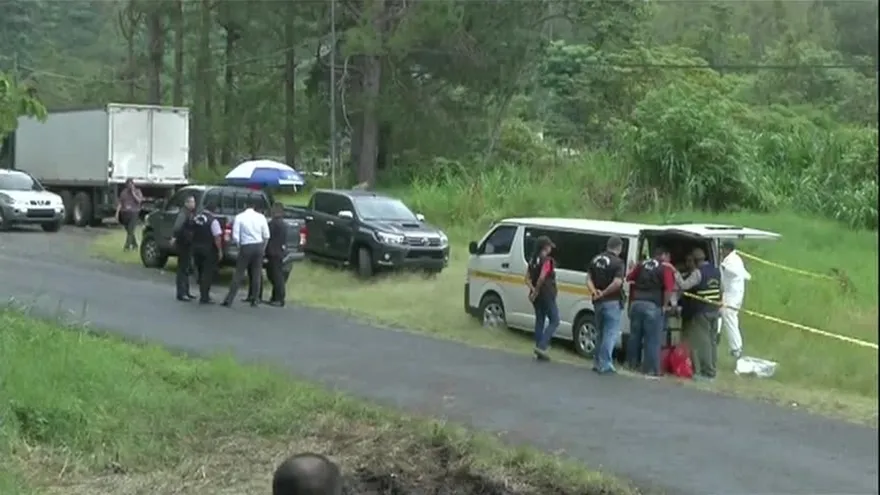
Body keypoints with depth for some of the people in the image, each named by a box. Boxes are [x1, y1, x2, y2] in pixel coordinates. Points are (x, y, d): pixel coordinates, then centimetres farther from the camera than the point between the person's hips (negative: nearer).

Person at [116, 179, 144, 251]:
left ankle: (127, 246, -14)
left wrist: (133, 193, -13)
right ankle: (134, 245, 24)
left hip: (134, 213, -3)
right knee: (129, 231, 9)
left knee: (130, 231, -13)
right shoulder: (124, 192, 10)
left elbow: (139, 200, -12)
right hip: (125, 213, 3)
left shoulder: (137, 191, 4)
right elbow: (120, 203, 8)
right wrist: (117, 212, 0)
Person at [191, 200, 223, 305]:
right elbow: (217, 237, -18)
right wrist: (220, 251, -11)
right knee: (208, 273, 0)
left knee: (201, 272, 17)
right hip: (209, 249, -6)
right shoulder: (213, 220, -14)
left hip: (196, 248, 6)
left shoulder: (196, 218, 5)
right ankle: (204, 297, -2)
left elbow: (192, 233, 11)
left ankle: (203, 295, 24)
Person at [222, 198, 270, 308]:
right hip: (259, 246, 2)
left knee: (239, 274, 1)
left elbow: (235, 236, -8)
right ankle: (255, 300, 13)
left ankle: (229, 300, -2)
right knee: (256, 274, 11)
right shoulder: (261, 217, 1)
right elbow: (266, 236, 3)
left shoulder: (239, 217, -6)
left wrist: (239, 246, 9)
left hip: (246, 247, -2)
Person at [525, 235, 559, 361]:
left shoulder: (533, 260, 10)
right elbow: (541, 278, -27)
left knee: (540, 320, 13)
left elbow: (527, 279, 6)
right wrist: (536, 291, -15)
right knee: (554, 321, 1)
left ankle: (540, 351, 15)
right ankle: (541, 346, -10)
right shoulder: (547, 260, -15)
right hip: (546, 295, -8)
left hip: (537, 296, 8)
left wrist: (533, 290, -6)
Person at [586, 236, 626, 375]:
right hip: (612, 302, -6)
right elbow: (617, 282, -23)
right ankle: (605, 364, -6)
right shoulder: (618, 262, -12)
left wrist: (595, 292, -8)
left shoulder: (595, 260, 9)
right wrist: (604, 293, -14)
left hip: (598, 302, 6)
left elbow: (589, 279, 4)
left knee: (601, 333, 18)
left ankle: (598, 362, 21)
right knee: (611, 333, -1)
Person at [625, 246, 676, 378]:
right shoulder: (666, 268, -4)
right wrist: (665, 305, -6)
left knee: (635, 335, 16)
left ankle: (633, 363, 26)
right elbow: (669, 288, -16)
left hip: (636, 303, 6)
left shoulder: (642, 265, 13)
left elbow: (629, 278, 19)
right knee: (652, 339, 1)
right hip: (653, 306, -6)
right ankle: (651, 369, 2)